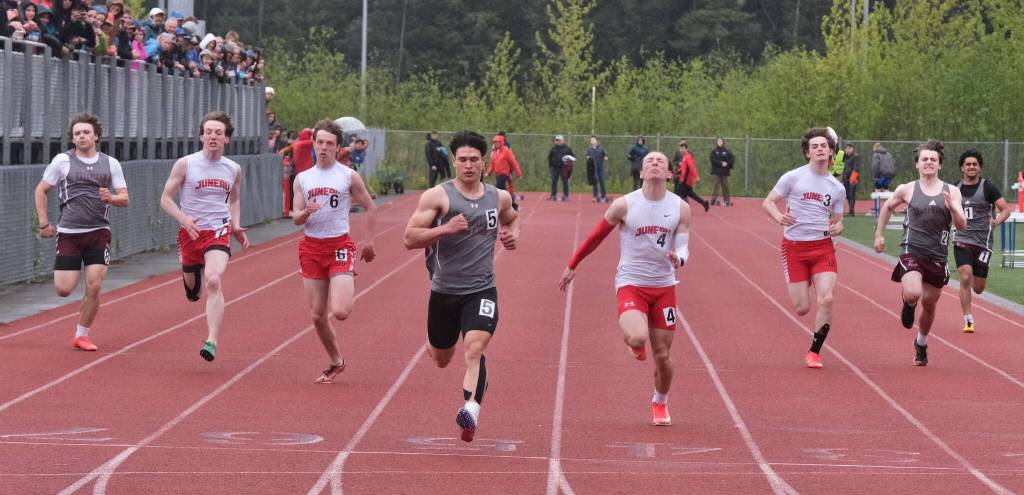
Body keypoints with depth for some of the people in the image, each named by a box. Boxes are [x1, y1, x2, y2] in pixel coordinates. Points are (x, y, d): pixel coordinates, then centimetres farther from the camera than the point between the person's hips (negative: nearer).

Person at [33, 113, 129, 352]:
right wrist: (43, 222, 2)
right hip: (68, 232, -1)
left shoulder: (111, 163, 7)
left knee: (94, 288, -9)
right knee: (63, 290, -7)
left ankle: (81, 335, 9)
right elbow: (41, 190, 9)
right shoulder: (62, 161, 2)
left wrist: (110, 198, -13)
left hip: (98, 233, 1)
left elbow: (124, 199, 9)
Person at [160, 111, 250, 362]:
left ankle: (212, 342, -28)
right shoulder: (185, 164, -6)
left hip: (218, 232, 0)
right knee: (192, 285, 14)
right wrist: (184, 219, -20)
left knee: (213, 281, -24)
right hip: (190, 232, 0)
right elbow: (165, 199, -3)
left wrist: (236, 226, 8)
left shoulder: (234, 169, 5)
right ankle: (191, 278, 56)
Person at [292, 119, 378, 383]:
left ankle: (348, 290, 19)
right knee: (317, 315, 3)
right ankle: (336, 362, 22)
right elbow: (295, 218, 6)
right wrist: (306, 212, -17)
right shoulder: (302, 179, 8)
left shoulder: (349, 176, -1)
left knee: (340, 312, -18)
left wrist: (368, 243, 4)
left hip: (340, 246, -3)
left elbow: (370, 208, 7)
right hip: (311, 247, 4)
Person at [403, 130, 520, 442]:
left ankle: (471, 410, -38)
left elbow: (511, 218, 30)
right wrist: (445, 229, -25)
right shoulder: (437, 196, -7)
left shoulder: (499, 197, 6)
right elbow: (410, 238, -11)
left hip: (481, 290, 0)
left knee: (475, 349, -25)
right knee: (441, 360, 18)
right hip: (445, 291, 0)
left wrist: (512, 233, 7)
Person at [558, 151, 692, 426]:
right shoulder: (624, 205, -6)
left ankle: (660, 403, 33)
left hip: (664, 286, 3)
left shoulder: (680, 208, 1)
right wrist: (572, 266, 11)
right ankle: (632, 340, 11)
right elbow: (596, 237, 6)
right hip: (631, 283, -3)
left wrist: (678, 258, -23)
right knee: (638, 338, -29)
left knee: (663, 355, 5)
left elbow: (683, 247, 2)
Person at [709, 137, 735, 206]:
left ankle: (727, 200, 13)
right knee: (715, 186, -10)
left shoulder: (726, 151, 8)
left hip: (725, 172, 2)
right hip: (716, 172, -2)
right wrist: (721, 163, -19)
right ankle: (714, 199, -13)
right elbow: (713, 159, -10)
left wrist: (727, 164, -12)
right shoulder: (714, 151, 4)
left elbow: (733, 158, 1)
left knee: (725, 186, 6)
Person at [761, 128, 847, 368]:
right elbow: (768, 202, 1)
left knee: (826, 299, -15)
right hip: (794, 246, -2)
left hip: (823, 247, 2)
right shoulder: (793, 177, -2)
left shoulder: (837, 188, 9)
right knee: (802, 308, -2)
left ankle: (814, 352, 2)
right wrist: (779, 216, -21)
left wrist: (837, 228, -6)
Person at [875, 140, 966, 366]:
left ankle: (921, 344, 39)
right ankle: (909, 305, 13)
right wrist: (879, 235, 17)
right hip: (911, 251, -2)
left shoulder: (952, 192, 2)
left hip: (937, 256, 2)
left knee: (929, 304, 13)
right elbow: (887, 207, 19)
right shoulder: (907, 190, 0)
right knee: (913, 294, -26)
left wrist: (952, 209, -22)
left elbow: (962, 226, -4)